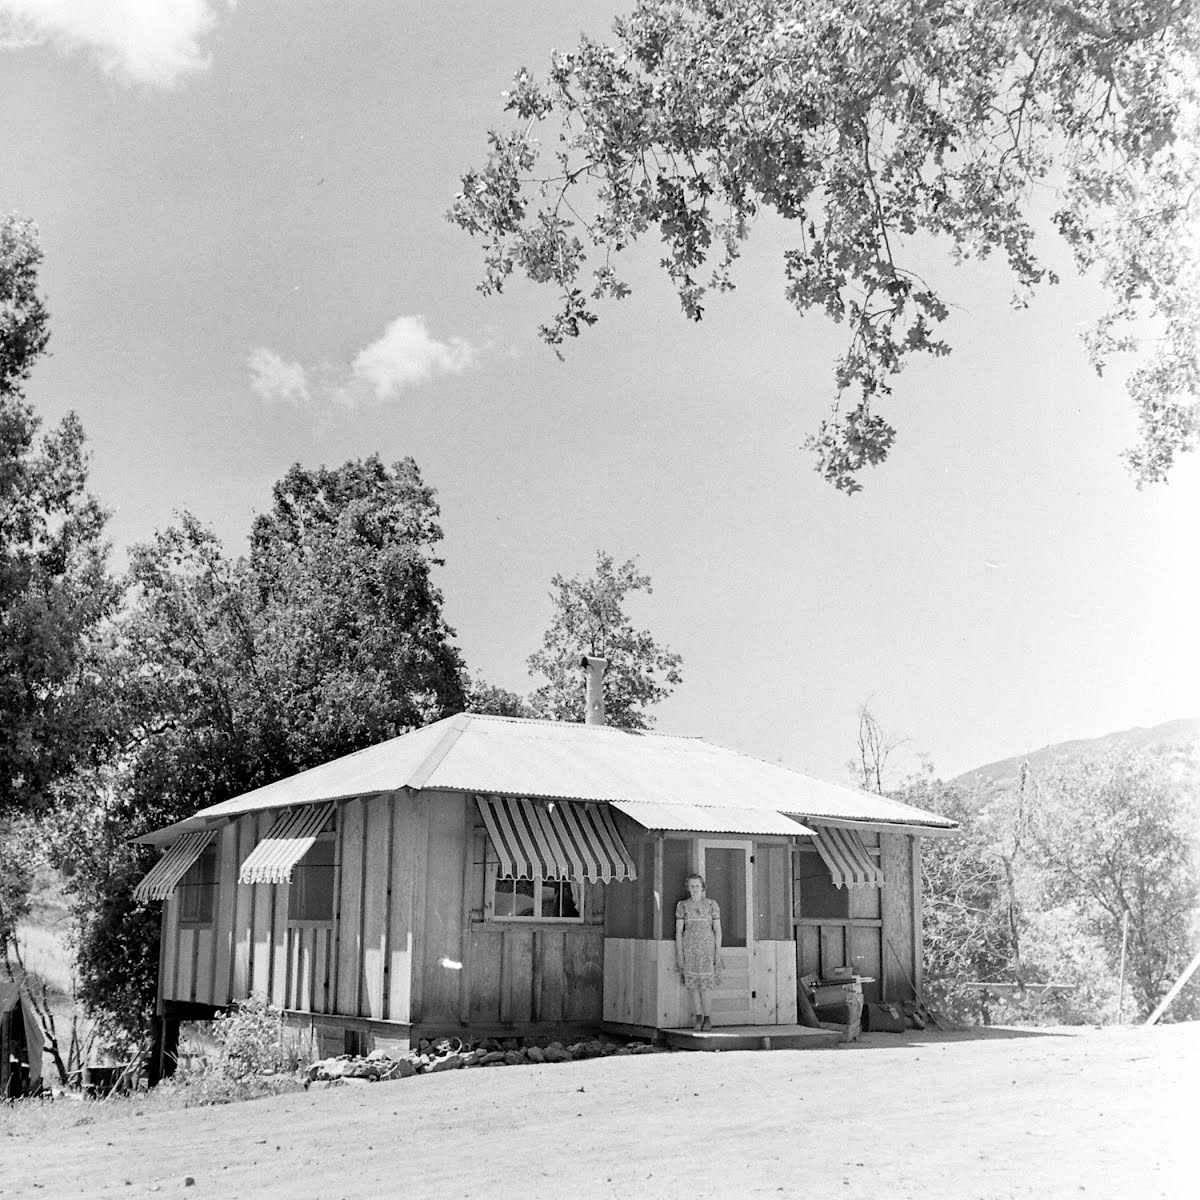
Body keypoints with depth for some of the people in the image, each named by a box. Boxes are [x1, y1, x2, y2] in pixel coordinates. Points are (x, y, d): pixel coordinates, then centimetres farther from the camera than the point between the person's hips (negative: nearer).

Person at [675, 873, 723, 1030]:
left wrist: (718, 953, -2)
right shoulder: (682, 905, 3)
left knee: (703, 986, -6)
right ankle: (699, 1018, 10)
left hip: (707, 947, -1)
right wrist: (679, 954, -3)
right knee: (693, 985, 0)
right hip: (689, 948, 1)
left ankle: (707, 1018, 5)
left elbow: (718, 930, 3)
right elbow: (678, 931, 3)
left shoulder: (711, 904, 1)